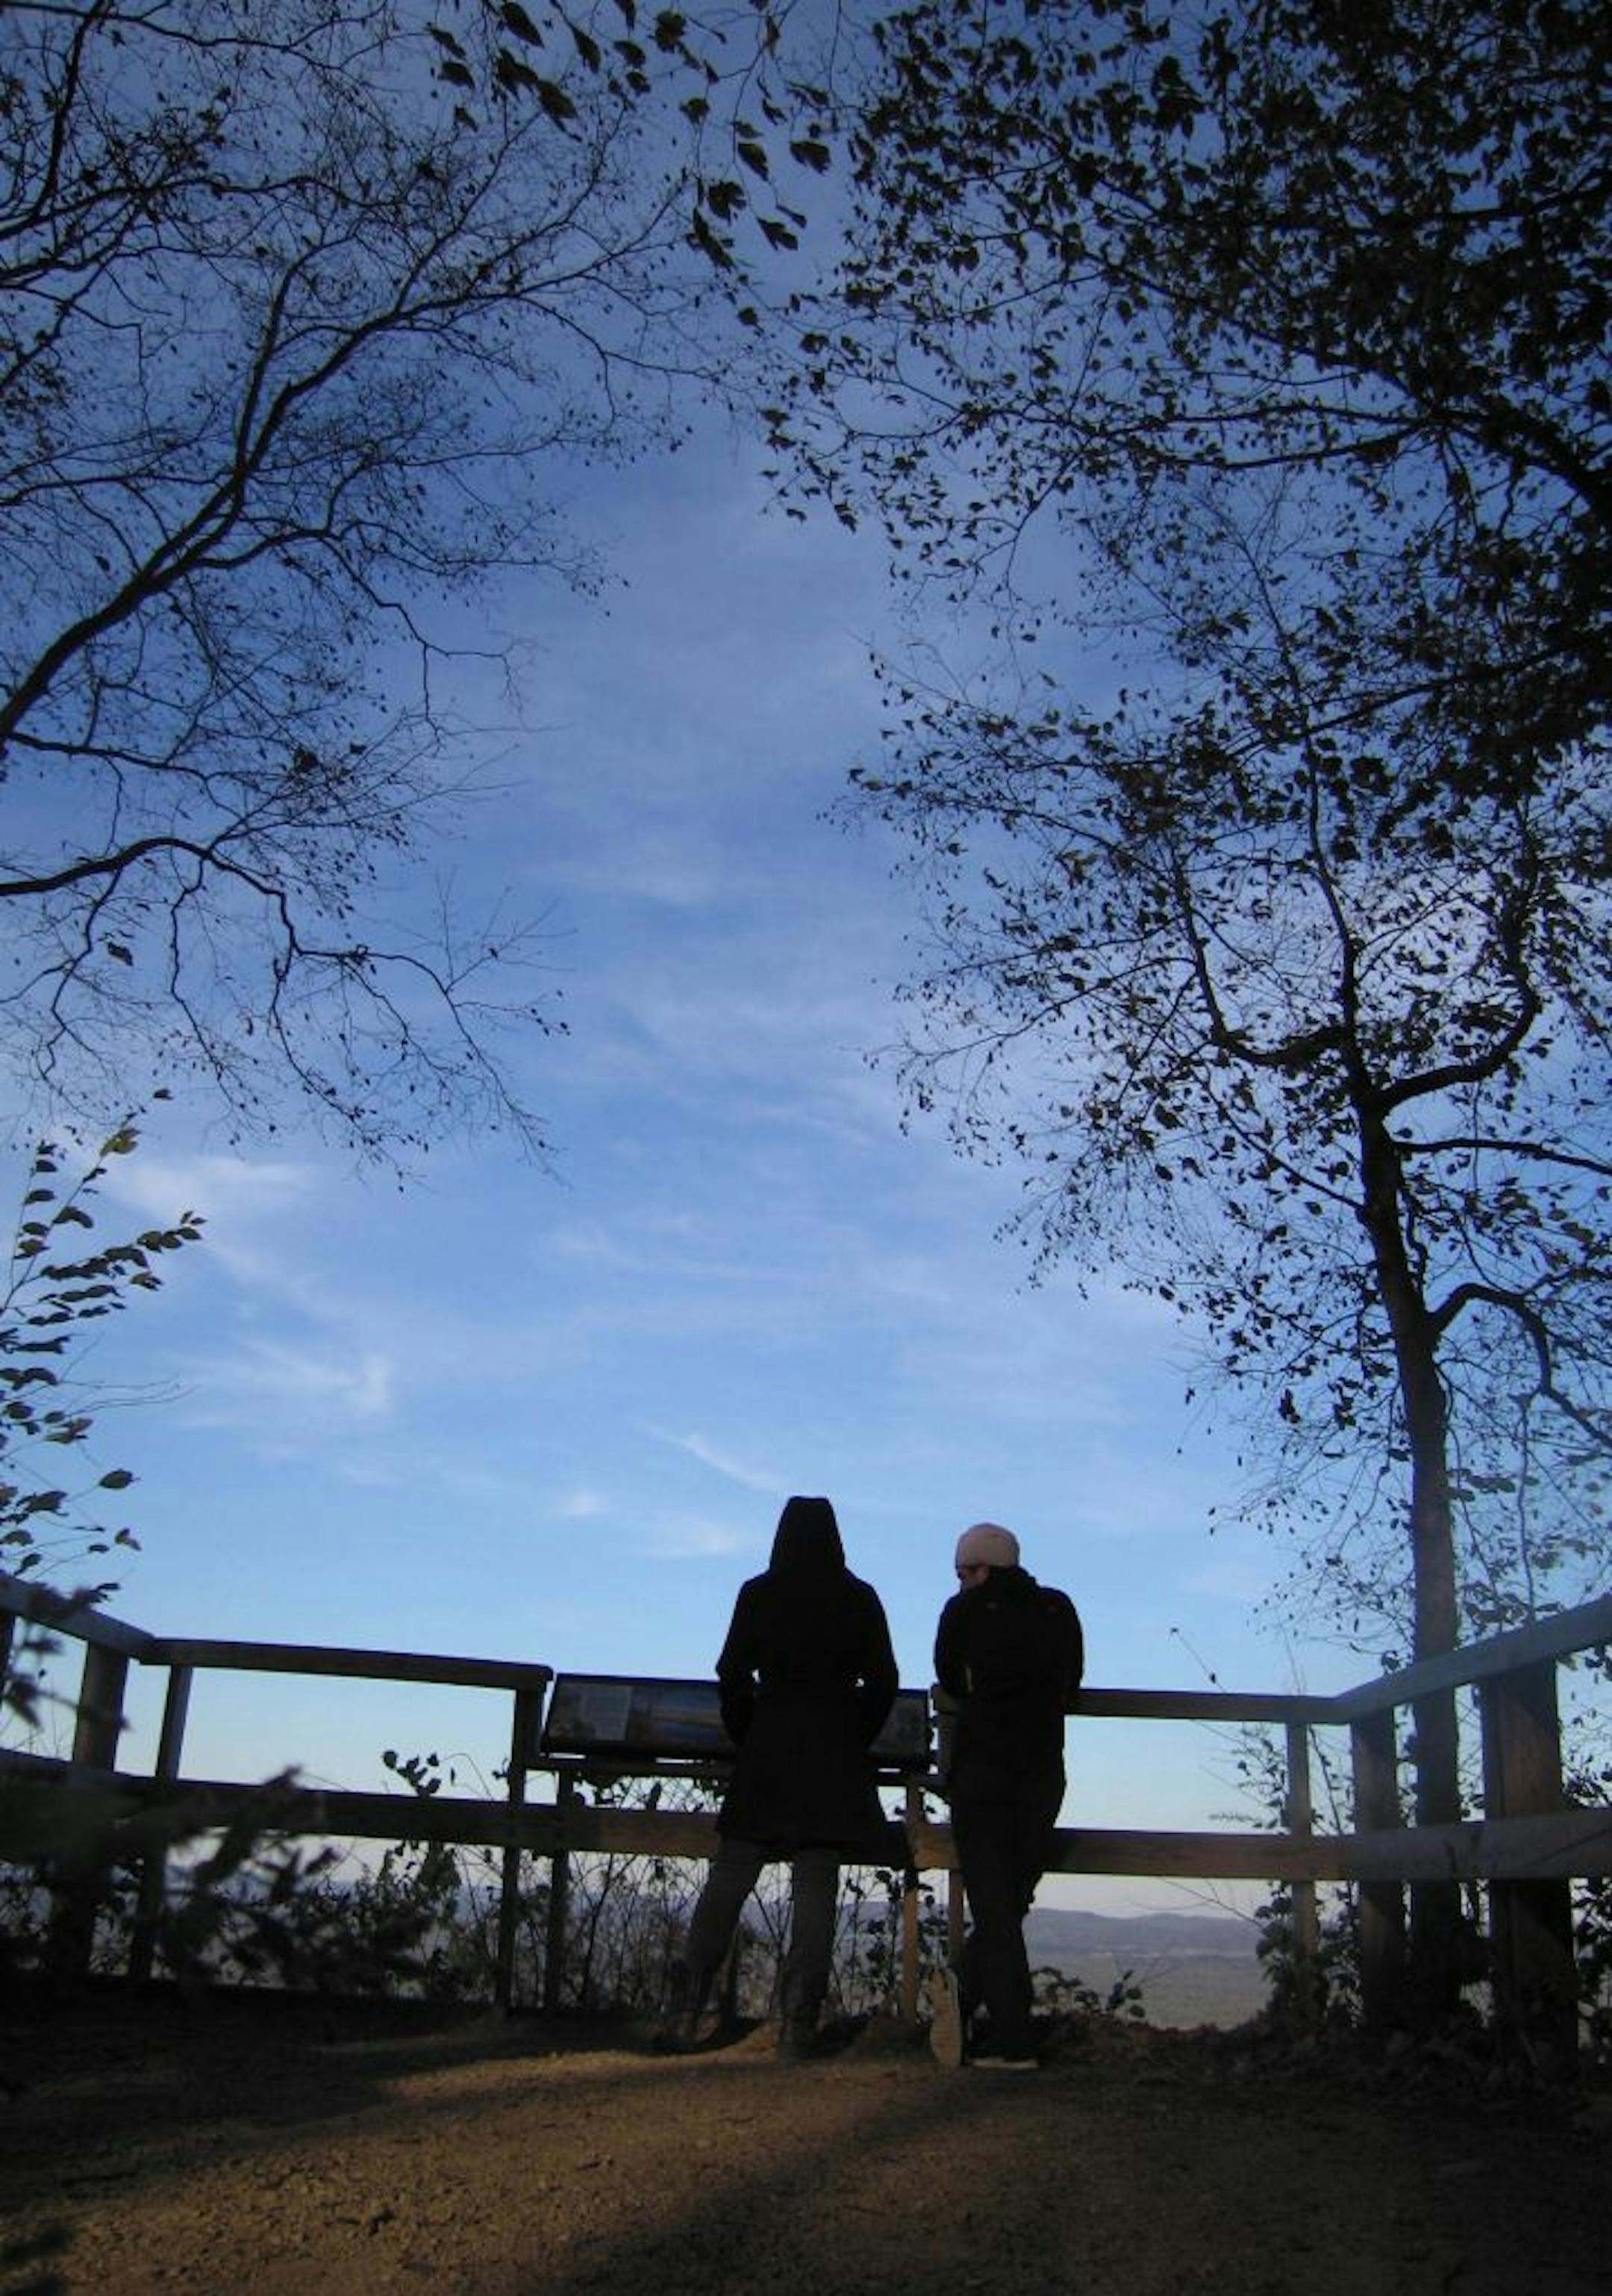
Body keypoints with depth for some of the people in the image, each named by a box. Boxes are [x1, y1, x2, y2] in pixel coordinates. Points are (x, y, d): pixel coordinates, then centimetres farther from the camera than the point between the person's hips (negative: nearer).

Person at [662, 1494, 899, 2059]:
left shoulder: (758, 1595, 0)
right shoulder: (859, 1600, 2)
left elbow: (732, 1674, -2)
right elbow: (882, 1682, 0)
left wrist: (744, 1737, 9)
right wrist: (853, 1742, 9)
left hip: (767, 1752, 0)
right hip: (834, 1759, 0)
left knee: (727, 1880, 6)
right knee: (816, 1889, 3)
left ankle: (687, 2012, 2)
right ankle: (798, 2023, -1)